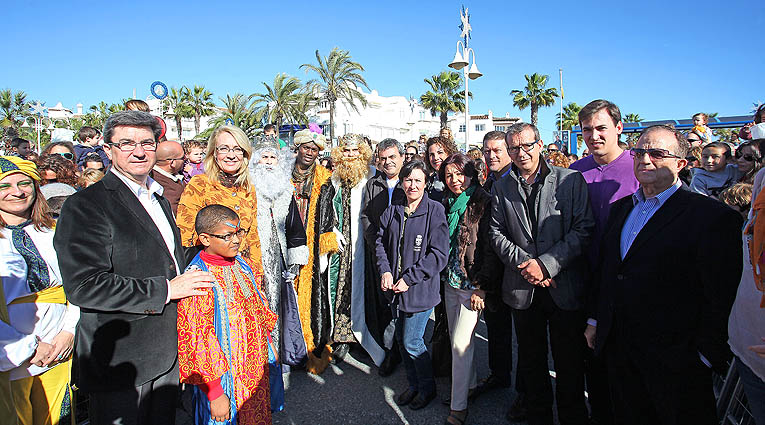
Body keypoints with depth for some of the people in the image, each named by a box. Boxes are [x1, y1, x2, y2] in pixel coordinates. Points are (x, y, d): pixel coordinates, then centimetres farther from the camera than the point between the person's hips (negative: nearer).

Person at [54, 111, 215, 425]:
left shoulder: (159, 199, 13)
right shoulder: (86, 204, -14)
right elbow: (83, 286, -23)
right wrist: (165, 289, -20)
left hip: (167, 352, 7)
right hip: (120, 361, -7)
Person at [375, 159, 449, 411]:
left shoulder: (435, 211, -11)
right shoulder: (392, 212, 5)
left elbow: (438, 254, -15)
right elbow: (380, 242, 12)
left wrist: (409, 279, -16)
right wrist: (385, 270, -5)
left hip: (420, 288, -5)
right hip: (396, 287, 6)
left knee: (412, 342, 0)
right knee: (401, 340, 16)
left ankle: (428, 388, 26)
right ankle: (413, 385, 38)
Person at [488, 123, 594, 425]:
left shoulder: (571, 180, -2)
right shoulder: (501, 188, 7)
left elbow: (584, 229, -8)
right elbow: (497, 233, 4)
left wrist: (547, 263, -16)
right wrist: (525, 263, -10)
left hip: (565, 287, -2)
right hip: (523, 290, 3)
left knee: (570, 366, 9)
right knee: (531, 365, 17)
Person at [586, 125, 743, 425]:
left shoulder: (713, 217, -10)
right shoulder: (620, 208, 11)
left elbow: (722, 296, -12)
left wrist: (707, 356, -12)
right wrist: (595, 320, 13)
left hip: (675, 359, -5)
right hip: (618, 349, 6)